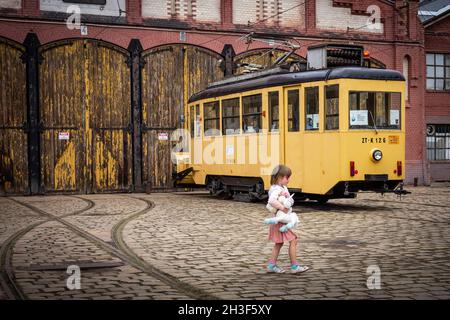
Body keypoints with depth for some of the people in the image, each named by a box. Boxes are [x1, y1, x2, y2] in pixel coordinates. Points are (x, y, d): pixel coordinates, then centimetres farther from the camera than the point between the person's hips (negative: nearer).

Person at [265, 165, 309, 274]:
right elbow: (272, 200, -39)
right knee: (293, 240, -6)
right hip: (280, 220, -10)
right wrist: (282, 208, -34)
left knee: (279, 243, 16)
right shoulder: (276, 189, -21)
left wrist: (286, 195, -19)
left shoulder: (283, 188, 10)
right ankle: (294, 266, -1)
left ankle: (271, 265, 21)